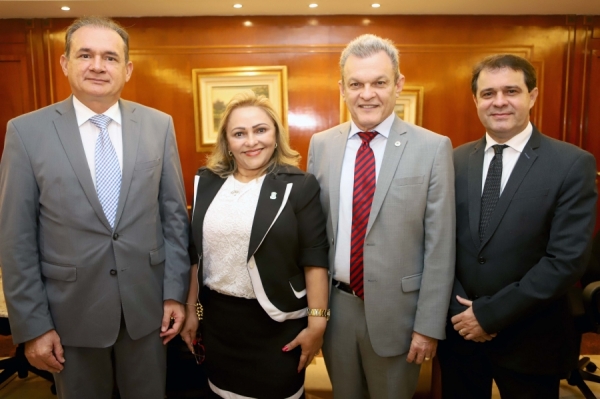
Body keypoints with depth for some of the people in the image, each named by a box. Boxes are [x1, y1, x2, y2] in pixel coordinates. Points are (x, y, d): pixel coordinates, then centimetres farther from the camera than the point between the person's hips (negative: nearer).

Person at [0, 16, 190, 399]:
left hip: (147, 304, 1)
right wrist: (32, 324, -4)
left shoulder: (159, 125, -3)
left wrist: (175, 293, -1)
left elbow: (175, 215, 0)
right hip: (71, 311, -1)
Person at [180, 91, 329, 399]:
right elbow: (196, 252, 7)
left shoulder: (299, 185, -11)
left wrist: (317, 323, -11)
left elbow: (314, 259, -11)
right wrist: (190, 309, 10)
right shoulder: (206, 182, 2)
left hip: (278, 320, -3)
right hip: (218, 317, 4)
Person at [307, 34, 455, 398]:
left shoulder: (433, 148, -9)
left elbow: (440, 247, -8)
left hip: (394, 310, -2)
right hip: (335, 304, 3)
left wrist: (429, 325, -7)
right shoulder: (321, 145, 0)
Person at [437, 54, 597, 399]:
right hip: (459, 330, 3)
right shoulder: (455, 161, 0)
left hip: (529, 340, -2)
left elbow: (568, 259, -15)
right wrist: (459, 308, -9)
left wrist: (490, 313, -15)